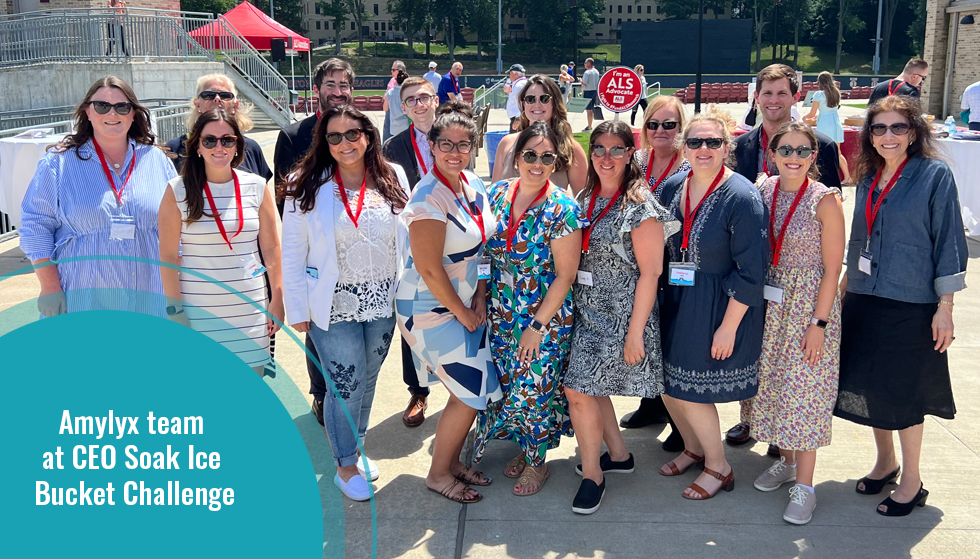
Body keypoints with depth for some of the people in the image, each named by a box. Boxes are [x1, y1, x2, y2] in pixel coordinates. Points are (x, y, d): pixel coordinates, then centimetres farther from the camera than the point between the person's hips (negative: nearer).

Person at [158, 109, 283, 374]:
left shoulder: (257, 187, 3)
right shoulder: (178, 190, -3)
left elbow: (271, 248, 7)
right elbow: (168, 256, -2)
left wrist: (277, 300, 4)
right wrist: (175, 310, -6)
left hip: (249, 309, 2)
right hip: (198, 310, -2)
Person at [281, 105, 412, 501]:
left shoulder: (392, 178, 0)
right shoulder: (307, 186, -7)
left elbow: (407, 237, 5)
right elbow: (292, 254, -5)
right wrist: (297, 310, -7)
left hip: (382, 302, 4)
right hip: (335, 305, -3)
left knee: (367, 381, 16)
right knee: (346, 384, 1)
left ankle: (356, 448, 38)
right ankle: (345, 465, 22)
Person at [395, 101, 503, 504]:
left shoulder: (475, 187, 3)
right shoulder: (429, 198, -22)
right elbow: (430, 270, -22)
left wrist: (480, 301, 3)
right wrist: (464, 315, -12)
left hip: (465, 305, 8)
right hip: (431, 308, -8)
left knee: (473, 390, 11)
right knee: (472, 392, -4)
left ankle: (452, 460, 33)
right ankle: (438, 473, 16)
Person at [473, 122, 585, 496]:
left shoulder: (562, 209, -16)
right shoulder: (497, 194, -1)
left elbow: (565, 275, -15)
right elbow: (485, 252, 10)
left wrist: (537, 326, -15)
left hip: (545, 317, -5)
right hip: (500, 316, 5)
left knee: (535, 388, 3)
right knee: (506, 384, 14)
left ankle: (537, 462, 27)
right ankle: (524, 447, 38)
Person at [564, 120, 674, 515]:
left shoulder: (639, 205, -14)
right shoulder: (586, 198, 8)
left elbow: (650, 272, -16)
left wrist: (635, 333, -18)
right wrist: (570, 306, 12)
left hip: (620, 315, -7)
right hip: (587, 310, 7)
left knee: (579, 390, -8)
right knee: (590, 385, 14)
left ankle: (593, 474, 11)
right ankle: (619, 455, 35)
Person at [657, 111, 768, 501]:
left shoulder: (742, 198, -18)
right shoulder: (672, 188, 1)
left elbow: (750, 272, -17)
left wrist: (729, 326, -18)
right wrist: (661, 298, 9)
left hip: (718, 307, -6)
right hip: (676, 301, 6)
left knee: (690, 390, 0)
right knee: (666, 384, 12)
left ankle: (718, 467, 25)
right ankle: (694, 448, 39)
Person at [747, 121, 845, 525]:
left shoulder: (825, 200, -13)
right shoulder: (764, 192, 2)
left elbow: (832, 269, -12)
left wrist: (818, 324, -14)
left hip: (810, 305, -5)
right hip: (771, 303, 5)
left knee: (805, 389, -2)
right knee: (774, 382, 13)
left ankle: (804, 486, 8)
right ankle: (785, 461, 32)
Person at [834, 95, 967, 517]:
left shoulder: (935, 175, -9)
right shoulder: (868, 179, 8)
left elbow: (949, 242, -10)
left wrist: (945, 306, -12)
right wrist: (844, 288, 17)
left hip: (910, 306, -5)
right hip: (863, 300, 6)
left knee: (902, 391, 2)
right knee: (868, 384, 12)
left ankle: (911, 481, 19)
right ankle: (885, 461, 33)